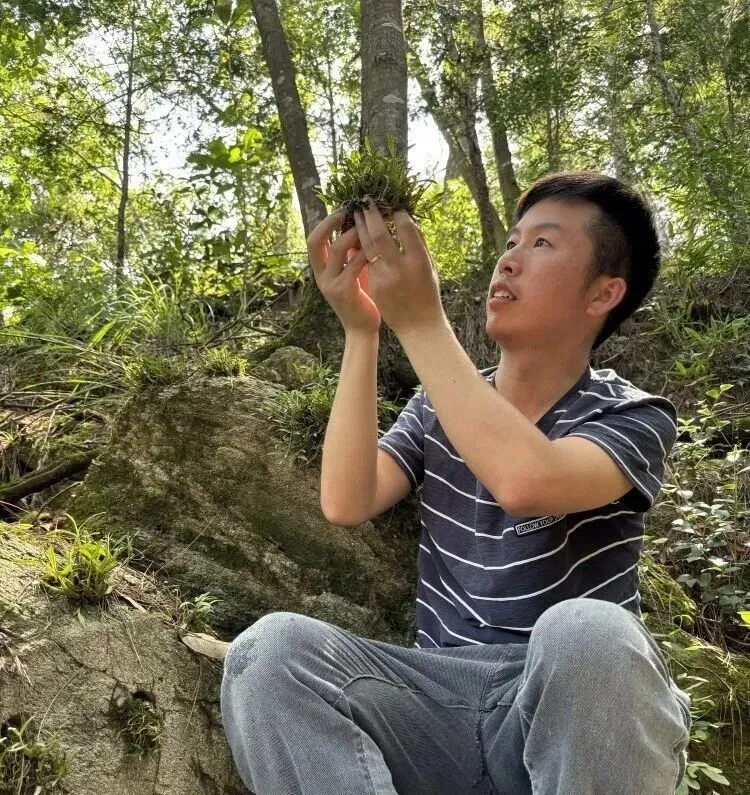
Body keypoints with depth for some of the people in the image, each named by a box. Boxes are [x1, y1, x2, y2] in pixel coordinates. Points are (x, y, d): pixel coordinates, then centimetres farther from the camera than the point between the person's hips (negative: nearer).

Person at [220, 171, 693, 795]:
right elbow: (346, 504, -7)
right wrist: (361, 329, -10)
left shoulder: (634, 417, -2)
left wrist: (419, 321, -19)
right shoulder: (440, 407, 11)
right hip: (444, 700, 2)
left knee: (584, 633, -37)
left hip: (582, 712, -2)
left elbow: (526, 482, -25)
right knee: (271, 649, -25)